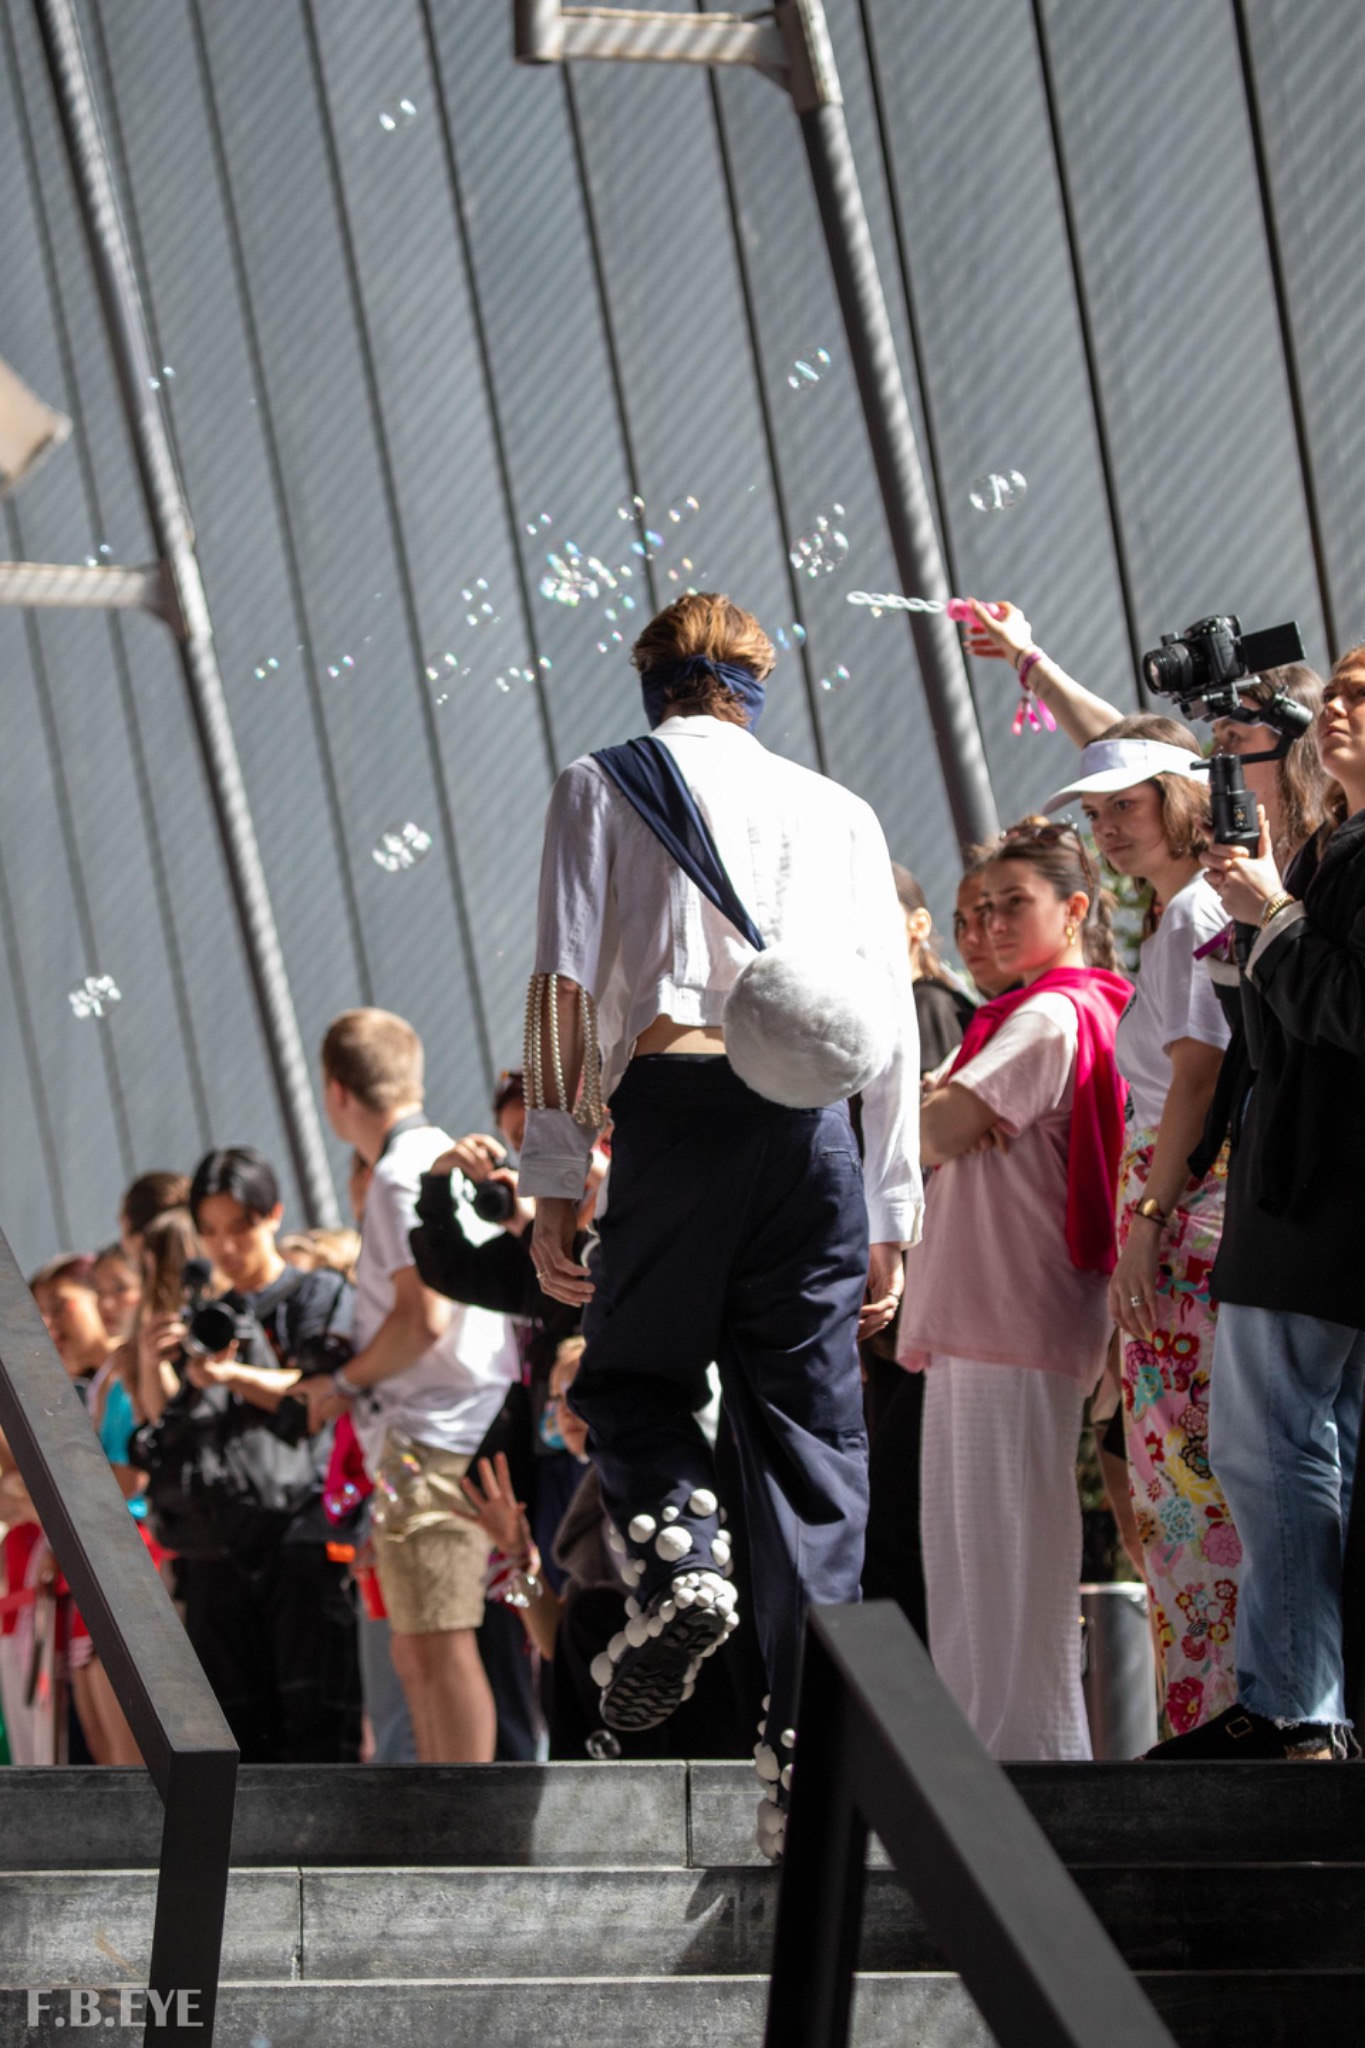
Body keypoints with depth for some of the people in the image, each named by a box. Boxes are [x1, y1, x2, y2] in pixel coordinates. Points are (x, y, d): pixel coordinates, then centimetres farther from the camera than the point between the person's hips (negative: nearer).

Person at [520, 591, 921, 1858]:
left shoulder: (605, 787, 13)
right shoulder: (840, 811, 20)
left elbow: (564, 986, 2)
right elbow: (892, 1024, 15)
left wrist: (553, 1182, 1)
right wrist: (891, 1214, 17)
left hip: (675, 1104, -2)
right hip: (814, 1123, 2)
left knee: (631, 1376, 17)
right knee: (810, 1431, 5)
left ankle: (676, 1559, -13)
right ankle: (810, 1737, -2)